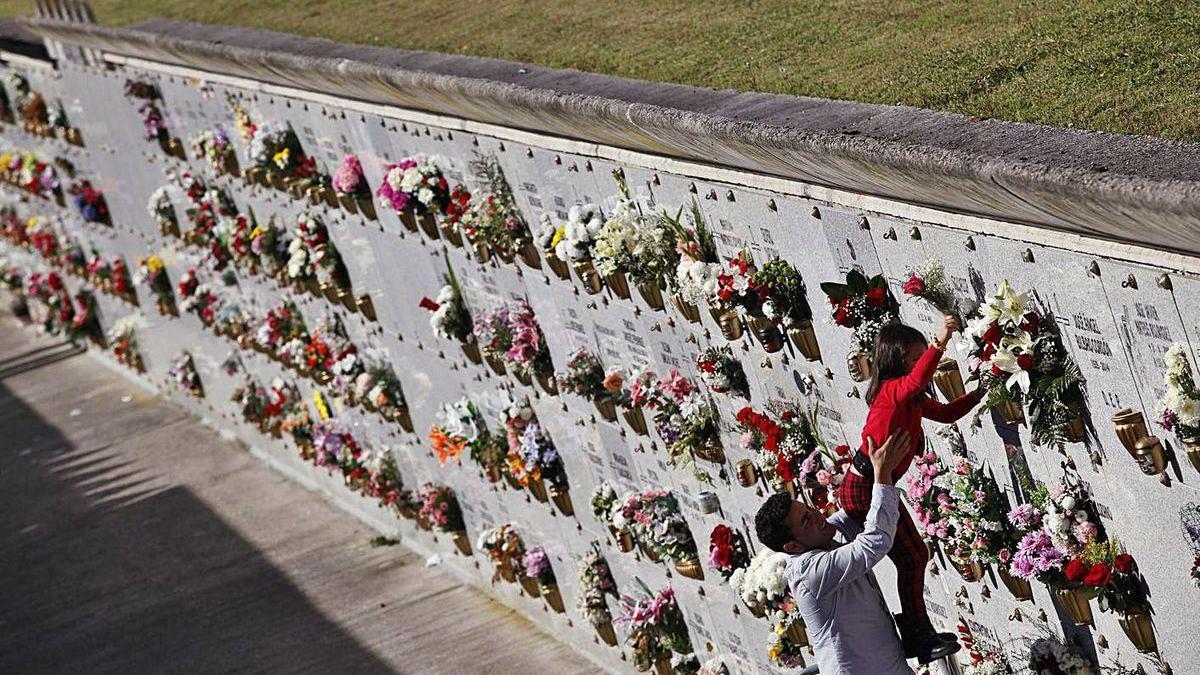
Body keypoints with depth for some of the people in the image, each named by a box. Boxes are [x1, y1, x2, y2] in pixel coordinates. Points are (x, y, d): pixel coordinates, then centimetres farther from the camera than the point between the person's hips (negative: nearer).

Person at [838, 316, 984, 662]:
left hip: (878, 486, 10)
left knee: (916, 555, 15)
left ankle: (919, 632, 28)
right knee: (910, 559, -2)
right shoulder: (890, 390, -22)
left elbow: (946, 413, 18)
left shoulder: (912, 398, 8)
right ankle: (916, 639, 10)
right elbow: (917, 379, -44)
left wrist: (980, 393, 7)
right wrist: (939, 343, -55)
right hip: (862, 490, -10)